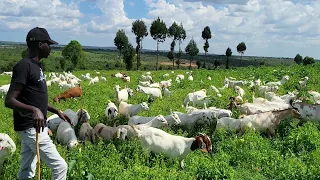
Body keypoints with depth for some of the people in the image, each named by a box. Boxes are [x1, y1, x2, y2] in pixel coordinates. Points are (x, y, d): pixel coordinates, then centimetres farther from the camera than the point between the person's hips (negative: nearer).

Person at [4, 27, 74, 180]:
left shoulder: (37, 65, 12)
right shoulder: (24, 66, -17)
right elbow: (9, 101, -22)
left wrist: (56, 111, 20)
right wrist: (34, 110, -37)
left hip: (35, 127, 9)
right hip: (31, 127, -9)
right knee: (60, 166, -6)